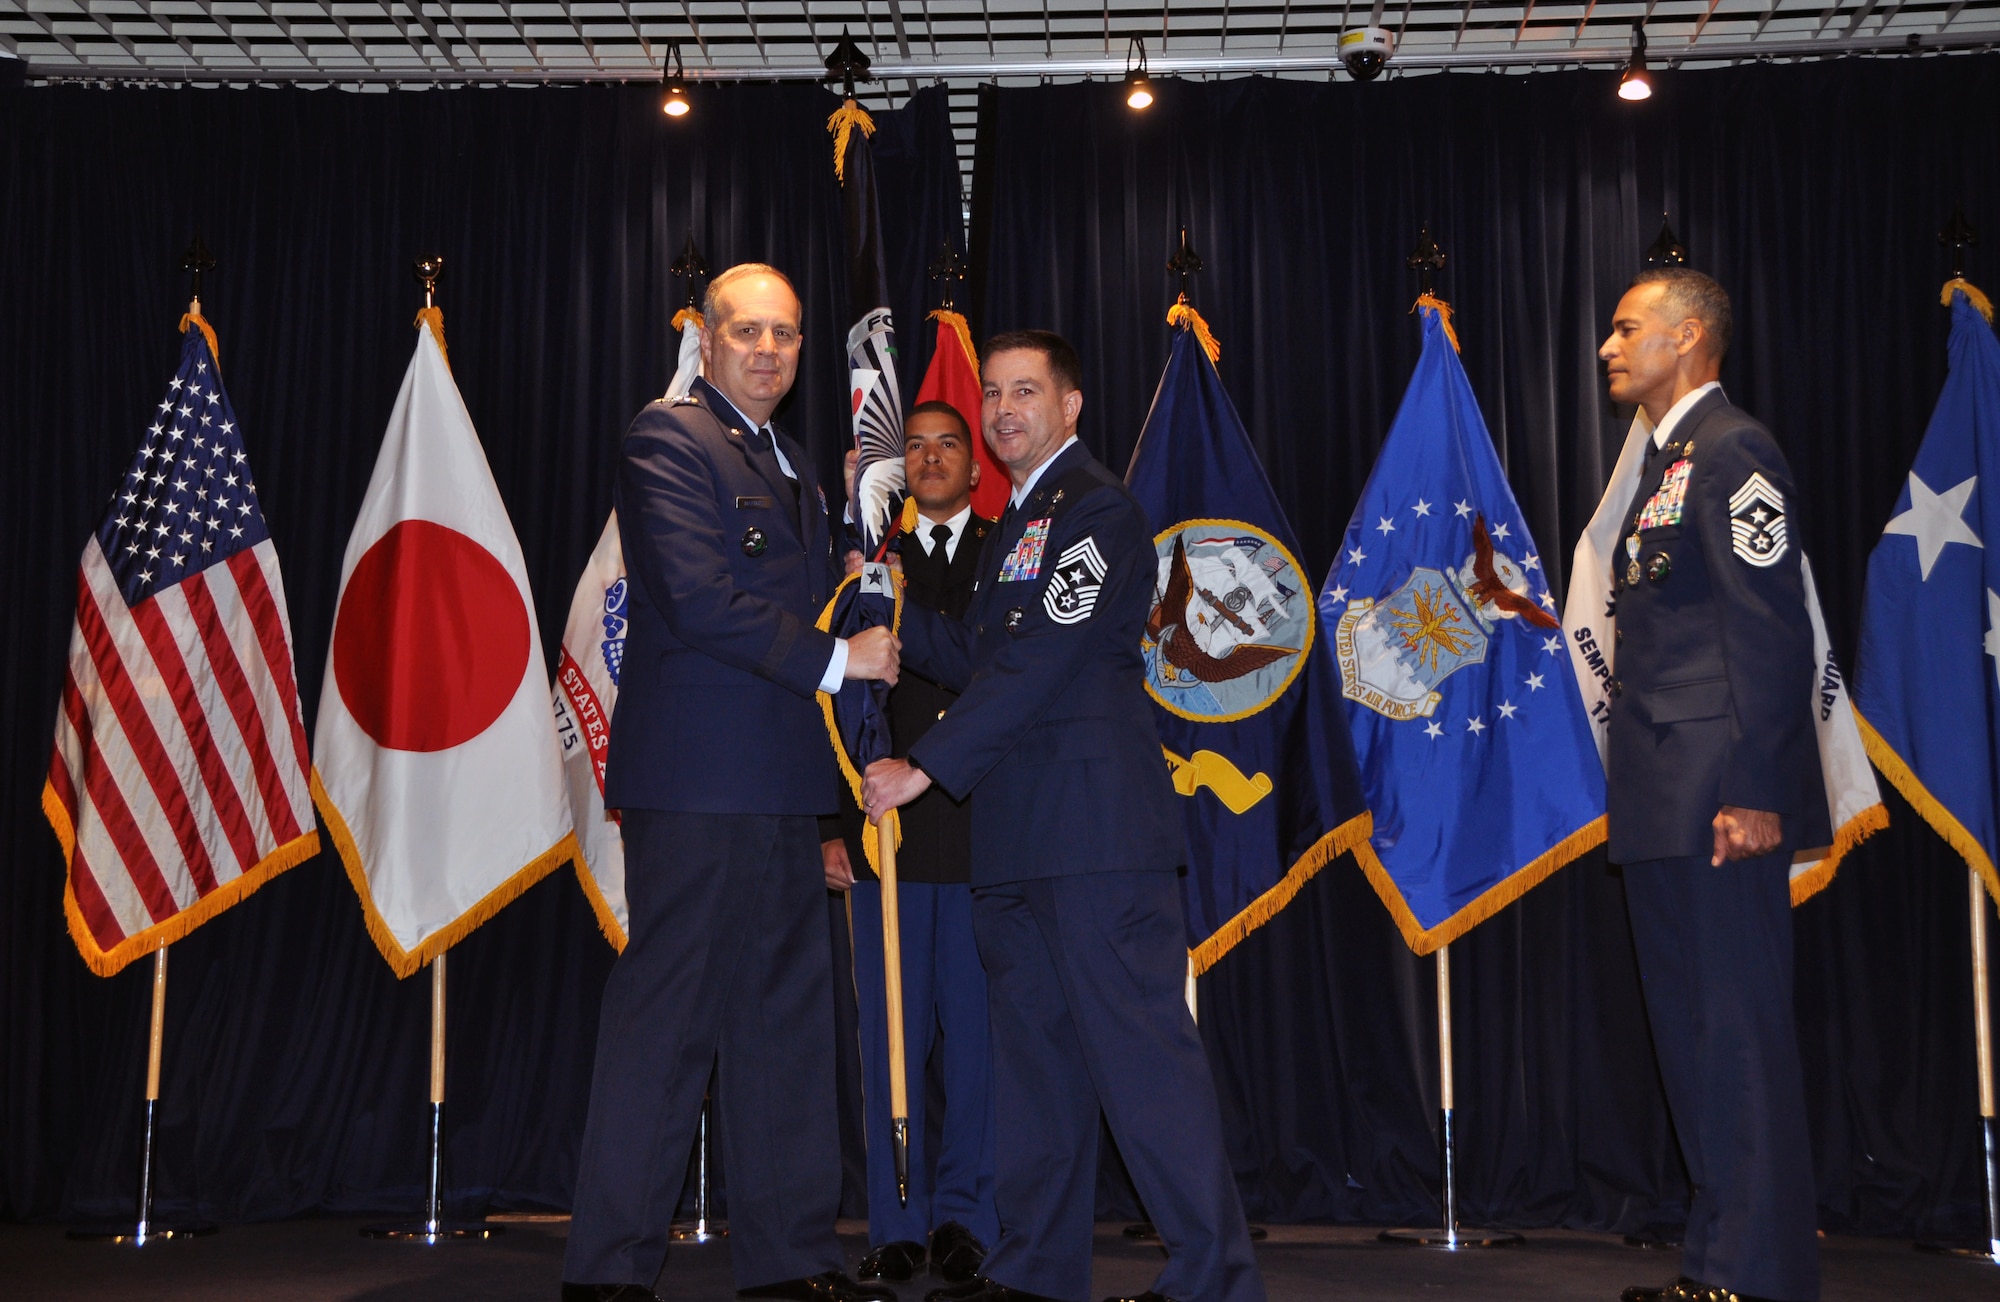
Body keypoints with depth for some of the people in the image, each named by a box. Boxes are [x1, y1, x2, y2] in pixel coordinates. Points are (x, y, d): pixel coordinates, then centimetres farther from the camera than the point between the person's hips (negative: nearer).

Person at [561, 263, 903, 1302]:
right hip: (699, 775, -9)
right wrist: (835, 657, -12)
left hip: (779, 783, 9)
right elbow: (702, 599, -16)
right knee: (669, 1014, -5)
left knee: (785, 1013, 11)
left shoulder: (792, 465, 22)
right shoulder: (668, 438, -5)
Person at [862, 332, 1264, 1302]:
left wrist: (926, 766, -16)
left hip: (1095, 828, -10)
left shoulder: (1096, 510, -8)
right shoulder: (1014, 526, 22)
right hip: (1018, 838, 10)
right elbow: (974, 660, 21)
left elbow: (1038, 664, -17)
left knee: (1139, 1047, -8)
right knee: (1032, 1050, 14)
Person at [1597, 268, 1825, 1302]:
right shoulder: (1667, 464, 20)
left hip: (1717, 797, -10)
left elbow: (1770, 627, -16)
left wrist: (1754, 790, -21)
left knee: (1739, 1032, -5)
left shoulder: (1733, 451, -8)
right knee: (1690, 1031, 13)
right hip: (1663, 803, 10)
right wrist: (1638, 790, 16)